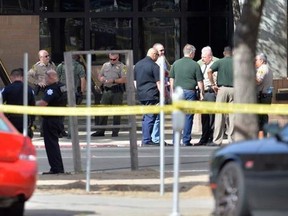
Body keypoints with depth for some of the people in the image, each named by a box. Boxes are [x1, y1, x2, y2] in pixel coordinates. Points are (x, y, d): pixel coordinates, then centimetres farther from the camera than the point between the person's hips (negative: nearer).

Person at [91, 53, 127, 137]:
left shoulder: (121, 66, -1)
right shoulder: (105, 65, 15)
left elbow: (124, 79, -10)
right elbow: (99, 76, 21)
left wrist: (113, 81, -17)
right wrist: (102, 79, -2)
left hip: (117, 91, -5)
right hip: (106, 90, 5)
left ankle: (115, 132, 6)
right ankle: (100, 131, 9)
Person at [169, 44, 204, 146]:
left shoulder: (176, 63, 6)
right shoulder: (195, 65, -3)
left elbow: (171, 80, 11)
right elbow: (200, 81, -2)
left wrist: (172, 92, 19)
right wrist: (201, 93, 7)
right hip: (190, 92, -3)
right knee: (188, 117, 2)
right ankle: (186, 140, 2)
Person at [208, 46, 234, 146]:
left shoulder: (220, 62, 3)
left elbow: (209, 71, -11)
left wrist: (213, 84, -5)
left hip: (222, 88, -2)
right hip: (234, 89, 2)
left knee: (220, 114, -1)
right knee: (232, 114, 5)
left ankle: (217, 140, -4)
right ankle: (232, 139, 4)